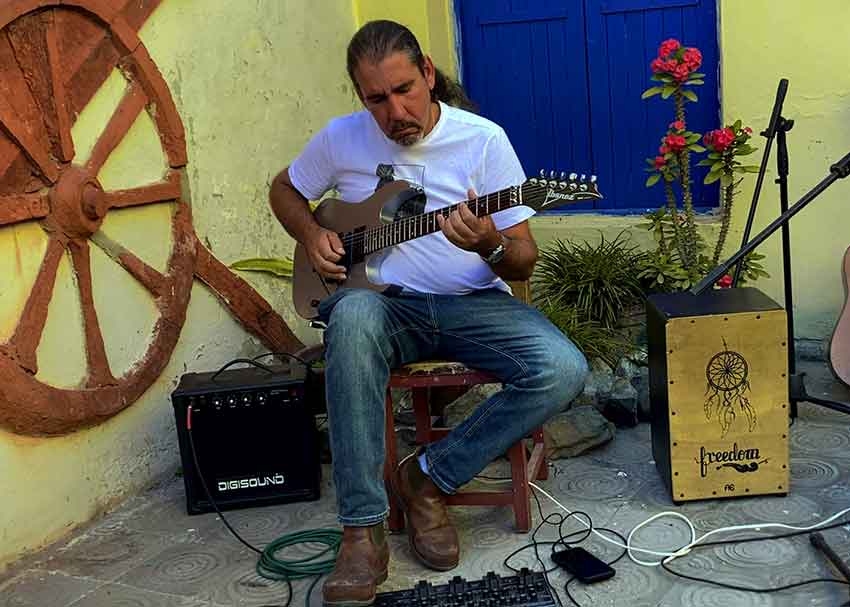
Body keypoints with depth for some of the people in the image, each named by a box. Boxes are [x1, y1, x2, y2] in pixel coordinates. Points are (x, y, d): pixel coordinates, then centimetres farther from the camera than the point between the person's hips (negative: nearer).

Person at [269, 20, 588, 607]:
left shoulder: (483, 138, -6)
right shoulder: (342, 138, 1)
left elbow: (524, 262, -5)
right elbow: (284, 190, 21)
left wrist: (490, 245, -29)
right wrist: (313, 235, 0)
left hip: (471, 303, 0)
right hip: (385, 302, 0)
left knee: (563, 371, -27)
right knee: (353, 316, -38)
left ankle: (429, 478, -8)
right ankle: (363, 530, -31)